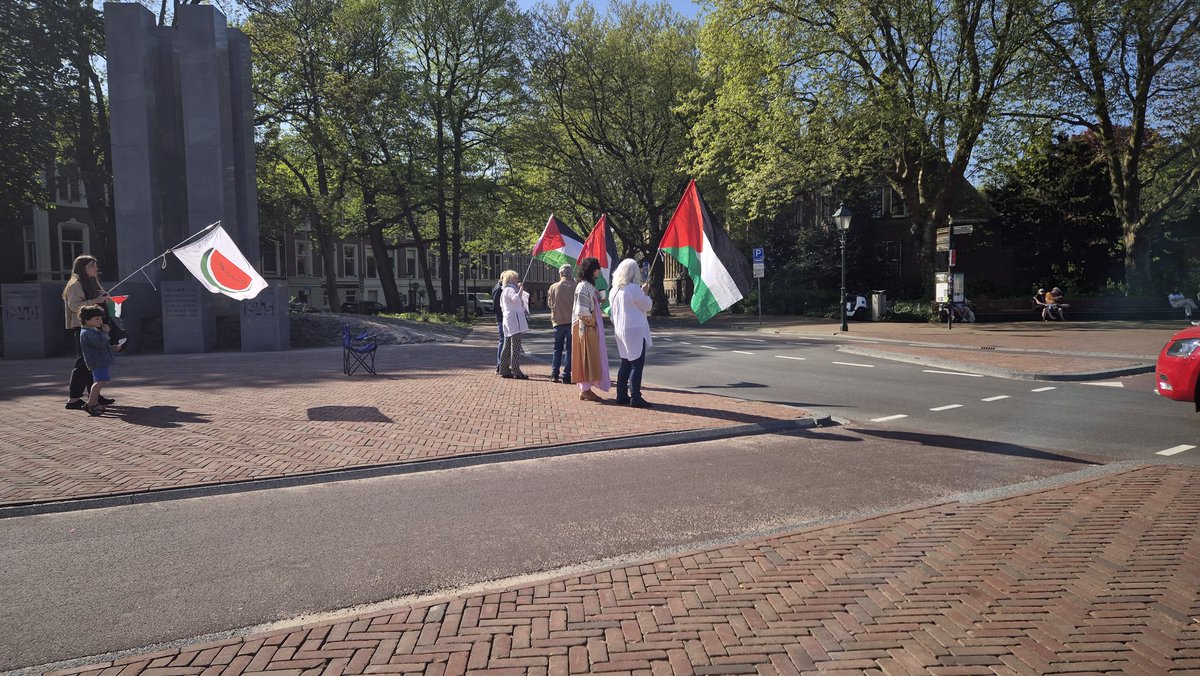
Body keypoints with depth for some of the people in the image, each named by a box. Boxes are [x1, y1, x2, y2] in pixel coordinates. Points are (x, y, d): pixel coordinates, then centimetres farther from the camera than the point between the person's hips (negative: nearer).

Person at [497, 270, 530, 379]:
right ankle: (516, 371, -11)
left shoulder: (506, 290, 23)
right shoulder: (509, 290, -8)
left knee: (507, 346, 11)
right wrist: (520, 288, -16)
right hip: (514, 320, -11)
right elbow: (516, 298, -28)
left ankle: (504, 370, 13)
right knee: (515, 346, -10)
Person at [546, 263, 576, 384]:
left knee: (557, 348, 13)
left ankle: (554, 375, 8)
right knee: (570, 349, 5)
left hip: (558, 321, 1)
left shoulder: (554, 287, -5)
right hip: (572, 321, -1)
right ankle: (567, 376, 3)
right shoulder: (575, 287, -9)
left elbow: (549, 303, 5)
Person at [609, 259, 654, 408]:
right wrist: (645, 292, 9)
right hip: (635, 331, -8)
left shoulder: (615, 290, 9)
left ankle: (621, 395, 17)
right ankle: (635, 398, -7)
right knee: (637, 364, -4)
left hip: (620, 331, 8)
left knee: (625, 363, 15)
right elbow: (647, 306, -6)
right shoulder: (634, 289, -15)